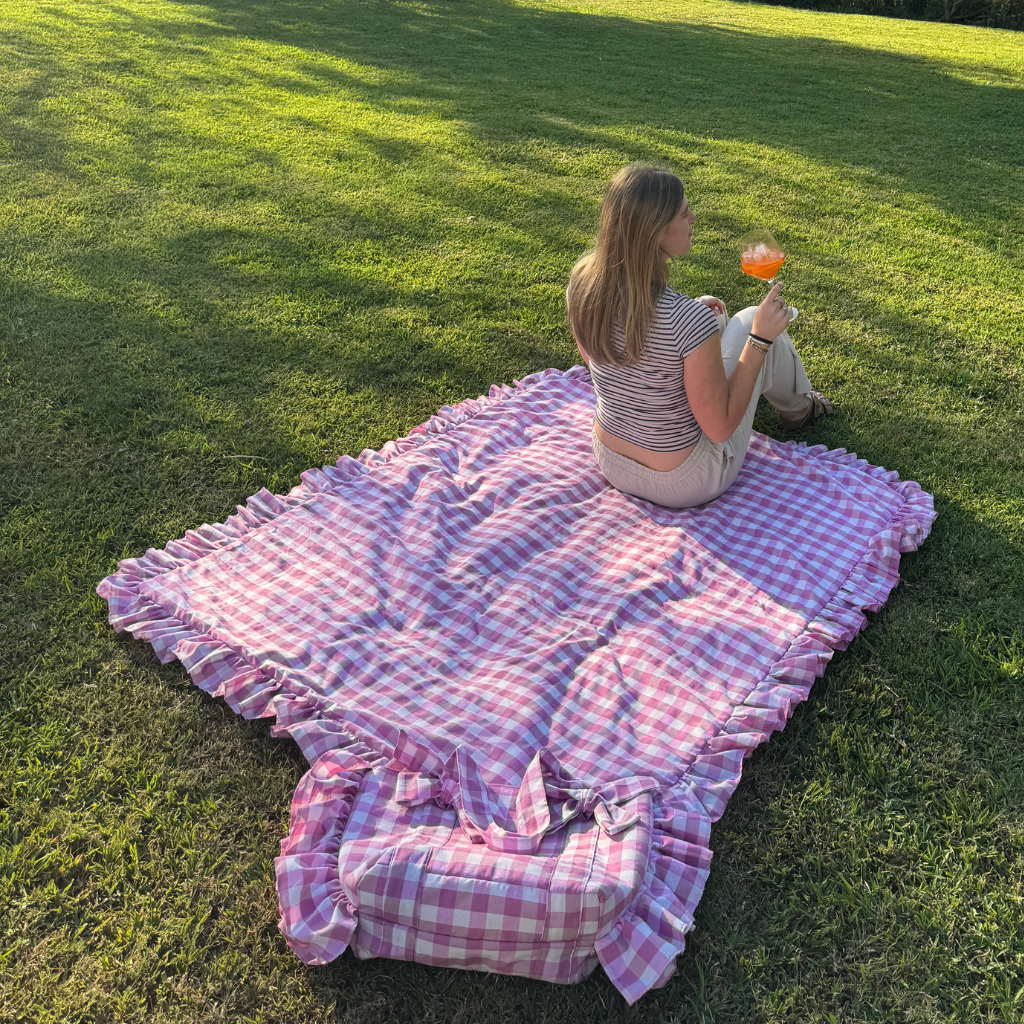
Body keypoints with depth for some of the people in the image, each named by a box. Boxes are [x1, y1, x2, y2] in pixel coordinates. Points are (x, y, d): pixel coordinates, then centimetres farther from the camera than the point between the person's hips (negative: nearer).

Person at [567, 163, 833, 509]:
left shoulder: (582, 280, -17)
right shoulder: (688, 319, -35)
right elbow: (720, 427, -22)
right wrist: (760, 339, -16)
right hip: (683, 484, -5)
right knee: (751, 321, 11)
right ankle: (797, 407, 44)